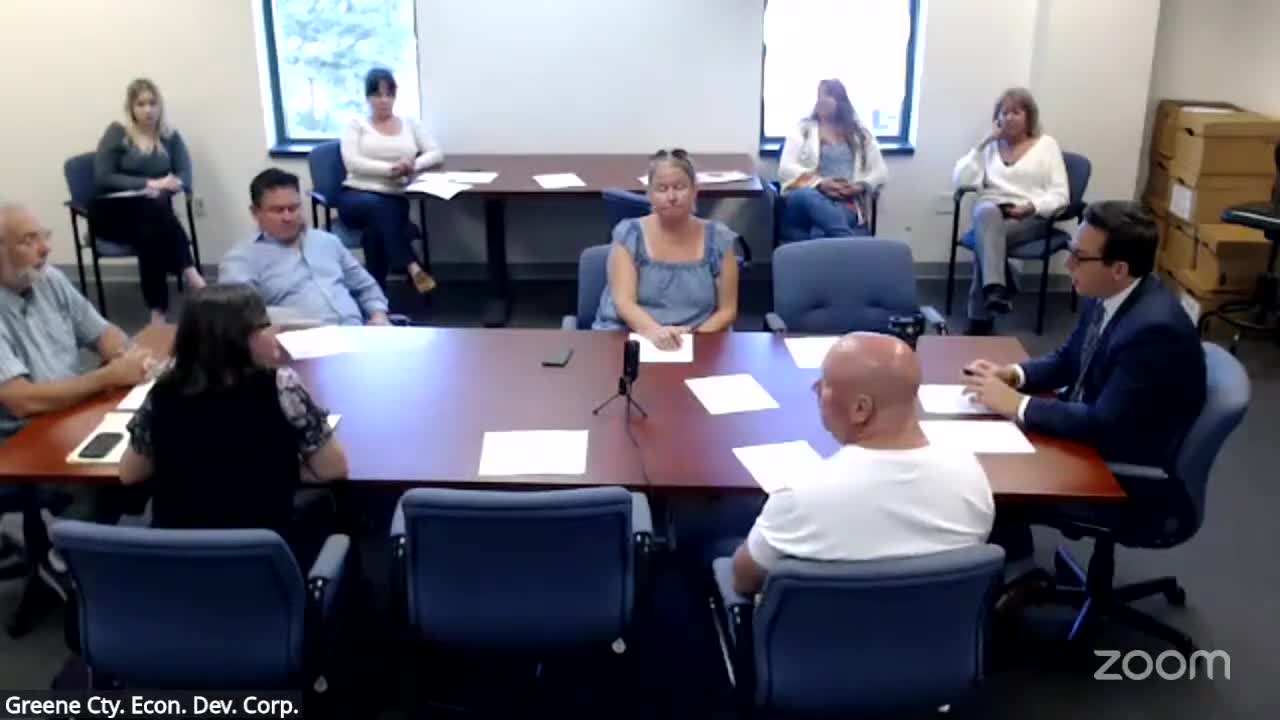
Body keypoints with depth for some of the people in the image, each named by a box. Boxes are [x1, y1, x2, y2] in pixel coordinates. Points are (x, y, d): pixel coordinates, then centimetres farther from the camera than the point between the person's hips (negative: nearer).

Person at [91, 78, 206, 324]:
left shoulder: (170, 137, 11)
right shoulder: (116, 133, 0)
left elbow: (185, 178, 1)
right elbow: (103, 177, -9)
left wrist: (165, 186, -22)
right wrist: (150, 183, -20)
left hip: (152, 212, 3)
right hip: (113, 212, -3)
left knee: (151, 234, -34)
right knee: (155, 209, -36)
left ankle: (158, 313, -37)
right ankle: (190, 274, -38)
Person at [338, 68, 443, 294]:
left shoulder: (410, 124, 17)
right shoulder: (357, 125, 10)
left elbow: (436, 154, 8)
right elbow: (352, 162, -6)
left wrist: (415, 165, -14)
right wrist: (389, 169, -20)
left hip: (395, 199, 1)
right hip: (356, 195, -1)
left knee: (379, 223, -34)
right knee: (377, 206, -38)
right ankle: (412, 268, -42)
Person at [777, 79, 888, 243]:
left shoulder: (861, 133, 21)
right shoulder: (803, 129, 15)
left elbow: (881, 171, 16)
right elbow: (785, 169, 2)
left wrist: (861, 186, -7)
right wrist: (819, 183, -13)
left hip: (846, 204, 1)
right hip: (805, 197, -1)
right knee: (809, 196, -42)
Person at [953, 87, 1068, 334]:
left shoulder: (1047, 144, 11)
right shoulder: (990, 146, 19)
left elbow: (1060, 195, 2)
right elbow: (960, 180, 5)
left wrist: (1031, 207, -17)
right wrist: (983, 143, 1)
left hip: (1031, 216, -2)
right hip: (991, 210, 2)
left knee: (986, 238, -34)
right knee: (987, 212, -38)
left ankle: (980, 317, -32)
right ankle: (994, 287, -52)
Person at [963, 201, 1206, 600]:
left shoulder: (1155, 329, -31)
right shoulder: (1106, 297, -4)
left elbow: (1104, 424, -31)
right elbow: (1068, 361, 12)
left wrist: (1016, 404, -24)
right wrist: (1013, 373, -7)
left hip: (1134, 481, -8)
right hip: (1095, 443, 9)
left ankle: (1019, 575, 16)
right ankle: (1018, 574, 17)